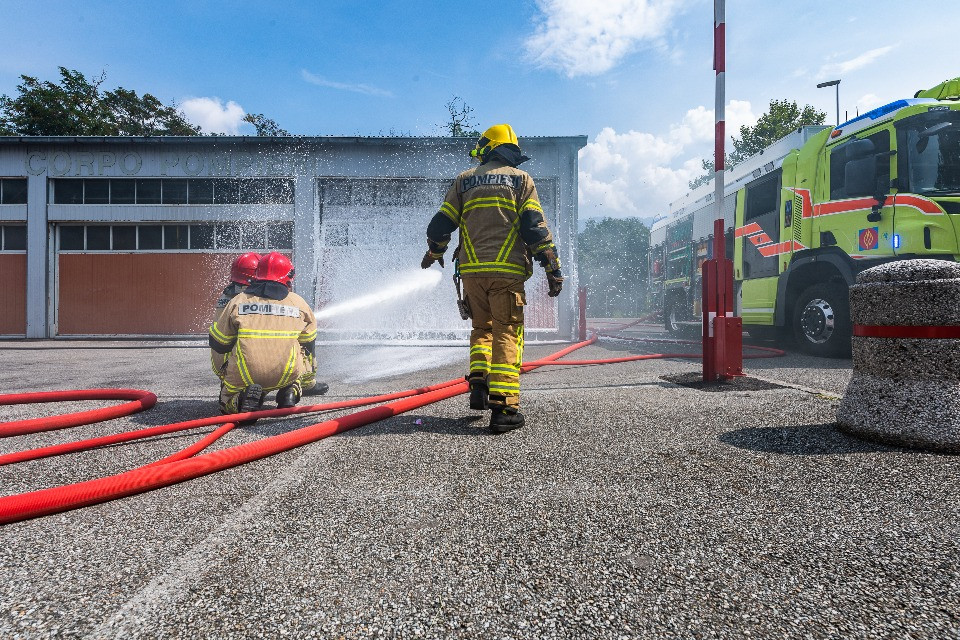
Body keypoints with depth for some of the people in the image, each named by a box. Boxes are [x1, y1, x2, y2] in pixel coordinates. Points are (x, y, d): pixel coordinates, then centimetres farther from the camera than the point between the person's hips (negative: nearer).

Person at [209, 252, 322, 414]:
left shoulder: (237, 301, 5)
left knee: (228, 405, 29)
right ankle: (290, 391, 6)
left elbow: (218, 344, 11)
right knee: (308, 358, 32)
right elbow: (309, 344, 17)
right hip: (287, 375, 0)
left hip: (244, 377, 0)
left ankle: (246, 395, -5)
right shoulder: (298, 302, 6)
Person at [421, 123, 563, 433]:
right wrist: (553, 269, -1)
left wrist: (433, 253, 33)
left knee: (482, 328, 20)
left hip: (471, 269, 3)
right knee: (507, 334, -1)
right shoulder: (521, 179, 8)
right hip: (507, 269, -2)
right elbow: (535, 227, -2)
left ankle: (478, 387, 7)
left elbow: (441, 223, 14)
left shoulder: (464, 180, 15)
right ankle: (503, 407, -7)